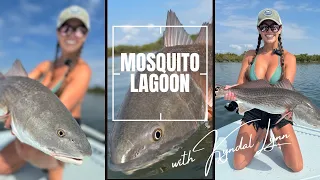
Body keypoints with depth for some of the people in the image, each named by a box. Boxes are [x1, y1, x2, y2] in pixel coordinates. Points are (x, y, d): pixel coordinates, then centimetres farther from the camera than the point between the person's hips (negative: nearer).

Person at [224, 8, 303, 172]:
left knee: (297, 167, -8)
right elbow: (240, 85, -4)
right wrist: (233, 91, -30)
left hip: (277, 112, -1)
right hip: (253, 111, 2)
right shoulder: (250, 55, 1)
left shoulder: (288, 58, -5)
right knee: (238, 165, -5)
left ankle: (276, 135, 21)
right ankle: (262, 134, 22)